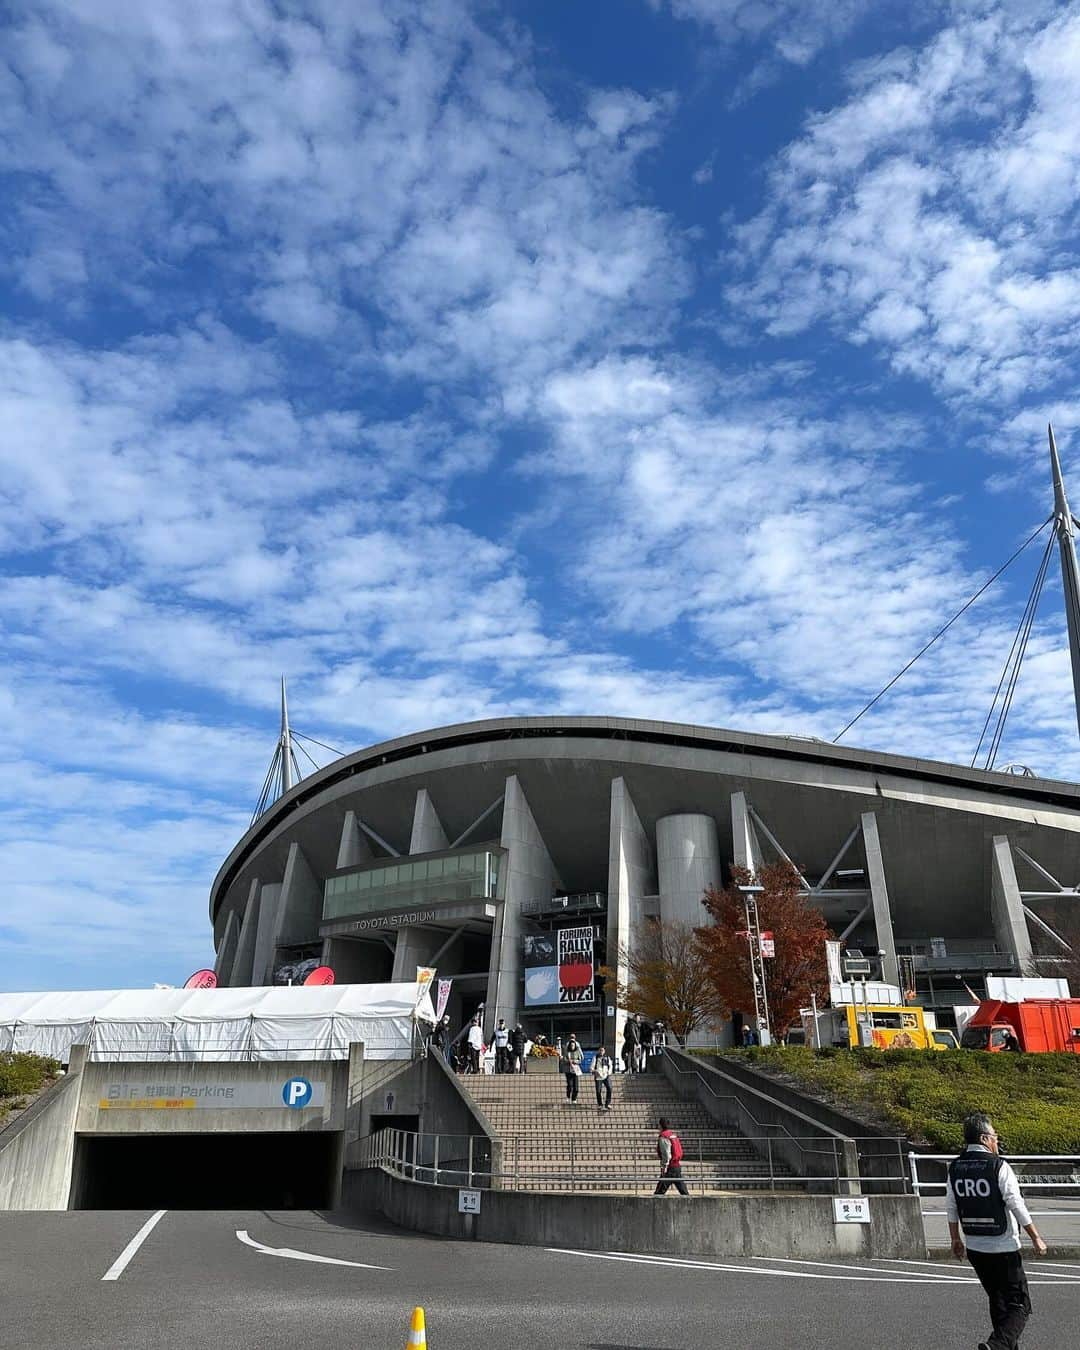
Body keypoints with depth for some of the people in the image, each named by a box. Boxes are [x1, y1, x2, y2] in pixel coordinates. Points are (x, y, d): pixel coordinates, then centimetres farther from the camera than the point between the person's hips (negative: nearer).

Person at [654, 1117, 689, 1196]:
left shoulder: (664, 1137, -13)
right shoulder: (673, 1134, 11)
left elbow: (666, 1154, -19)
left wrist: (664, 1167, -16)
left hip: (670, 1167, -8)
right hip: (678, 1165, 8)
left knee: (660, 1190, -3)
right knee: (683, 1189, 11)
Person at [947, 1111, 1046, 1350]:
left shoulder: (955, 1168, 4)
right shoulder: (998, 1166, -14)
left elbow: (951, 1208, 9)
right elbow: (1016, 1205, -15)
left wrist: (955, 1239, 19)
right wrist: (1036, 1238, -4)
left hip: (974, 1248, 6)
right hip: (1003, 1248, -6)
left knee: (998, 1301, 22)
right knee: (1020, 1306, 1)